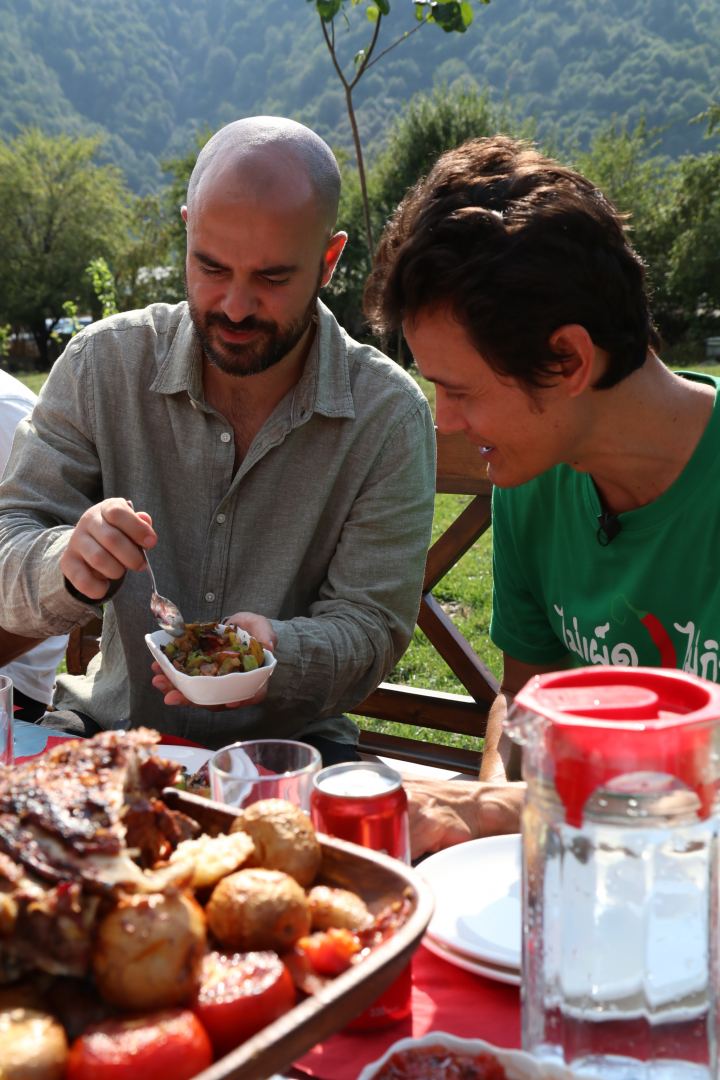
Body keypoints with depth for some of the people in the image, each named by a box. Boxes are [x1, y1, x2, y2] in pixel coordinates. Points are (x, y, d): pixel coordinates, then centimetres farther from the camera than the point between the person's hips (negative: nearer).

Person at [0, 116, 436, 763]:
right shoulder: (102, 364, -5)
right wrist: (70, 567, -31)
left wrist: (275, 650, -31)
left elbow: (371, 626, -9)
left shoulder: (390, 415, -10)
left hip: (288, 745, 0)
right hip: (112, 724, 0)